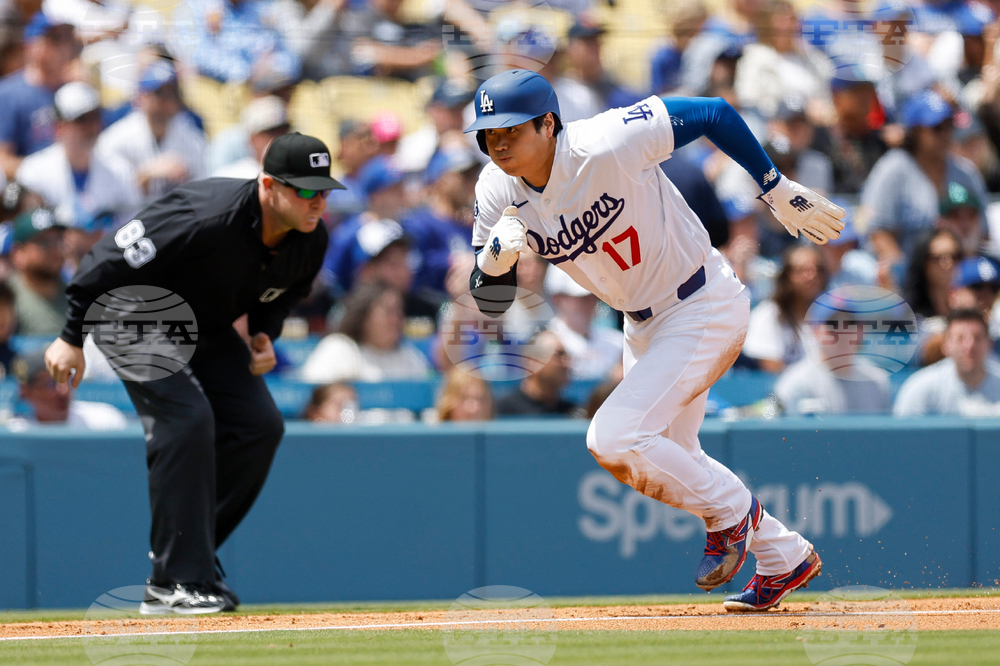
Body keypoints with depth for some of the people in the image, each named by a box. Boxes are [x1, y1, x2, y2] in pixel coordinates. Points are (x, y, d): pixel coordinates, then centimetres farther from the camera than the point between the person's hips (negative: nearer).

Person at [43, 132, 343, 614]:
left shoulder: (311, 241, -13)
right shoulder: (207, 220, -38)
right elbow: (113, 259, -29)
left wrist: (264, 333, -9)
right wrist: (72, 337, -24)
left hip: (205, 328, 8)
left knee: (258, 425, -5)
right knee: (187, 419, -23)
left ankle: (191, 554, 10)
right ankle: (173, 582, -19)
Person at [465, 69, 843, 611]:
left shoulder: (606, 146, -29)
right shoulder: (497, 192, -10)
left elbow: (715, 114, -19)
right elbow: (489, 302, -6)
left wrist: (779, 192, -12)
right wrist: (496, 256, -29)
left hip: (706, 308, -8)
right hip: (644, 323, 8)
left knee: (614, 439, -19)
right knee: (671, 465, 18)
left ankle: (730, 511, 5)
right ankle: (784, 558, 36)